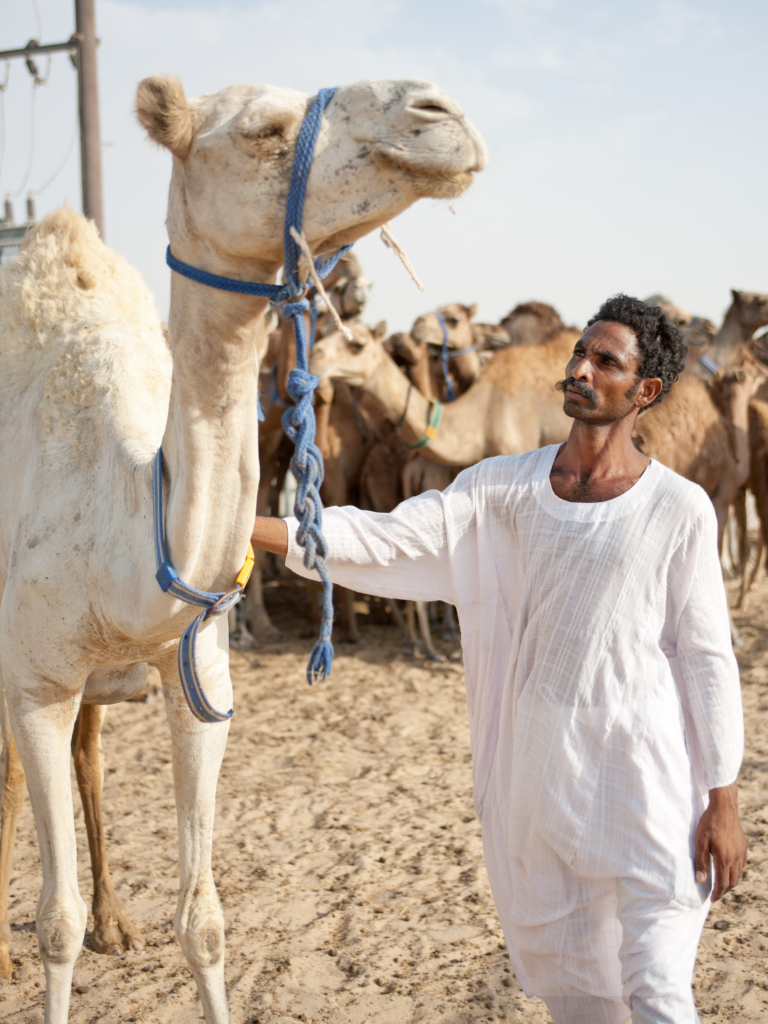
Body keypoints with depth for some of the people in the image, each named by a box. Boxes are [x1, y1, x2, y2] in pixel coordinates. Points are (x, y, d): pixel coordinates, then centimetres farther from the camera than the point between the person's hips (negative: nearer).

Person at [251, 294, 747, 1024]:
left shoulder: (678, 509, -8)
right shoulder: (505, 487, 0)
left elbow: (708, 657, -5)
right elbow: (386, 538, -8)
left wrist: (723, 800, -6)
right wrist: (246, 526, -19)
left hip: (644, 772, -3)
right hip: (537, 765, 4)